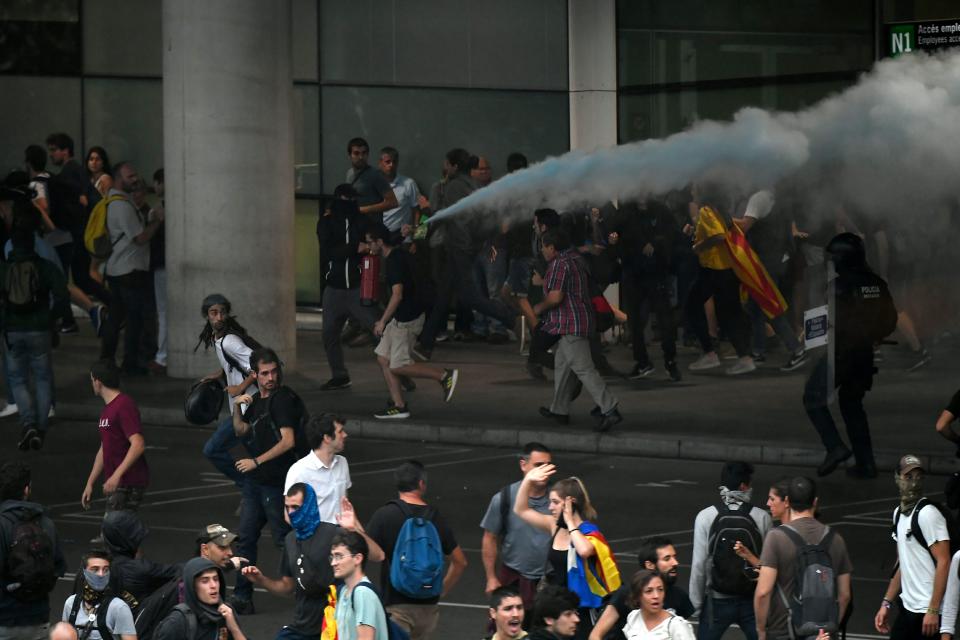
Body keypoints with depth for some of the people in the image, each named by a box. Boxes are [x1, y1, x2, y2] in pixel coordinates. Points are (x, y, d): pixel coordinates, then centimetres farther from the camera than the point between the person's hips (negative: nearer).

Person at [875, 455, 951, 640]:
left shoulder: (928, 513, -13)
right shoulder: (899, 513, 15)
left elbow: (943, 562, -17)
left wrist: (933, 611, -21)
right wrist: (886, 604, 19)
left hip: (927, 612, -9)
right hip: (907, 608, 9)